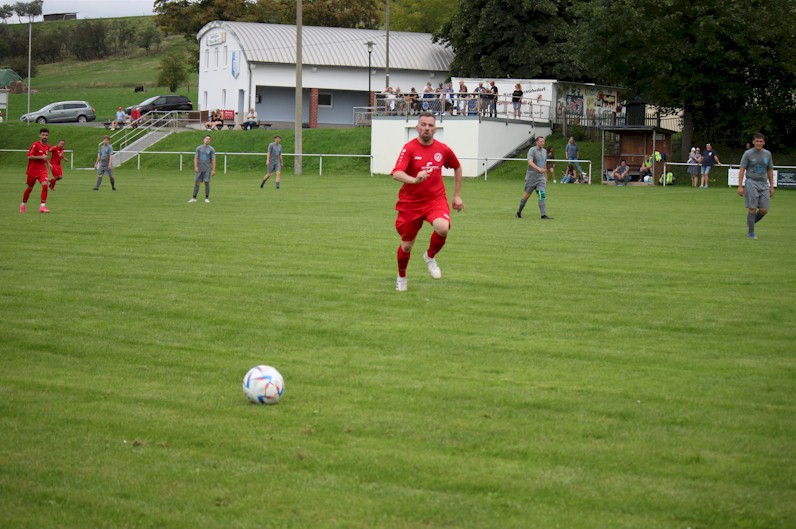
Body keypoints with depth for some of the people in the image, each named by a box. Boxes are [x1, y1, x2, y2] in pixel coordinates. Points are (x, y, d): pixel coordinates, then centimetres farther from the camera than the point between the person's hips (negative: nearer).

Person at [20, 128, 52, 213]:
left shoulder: (47, 147, 8)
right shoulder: (35, 145, -13)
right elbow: (29, 156, -19)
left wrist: (48, 163, 10)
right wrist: (41, 157, -25)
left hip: (42, 170, 4)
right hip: (32, 170, -4)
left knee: (45, 185, -19)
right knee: (30, 188, 9)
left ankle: (42, 206, -18)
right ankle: (23, 205, 32)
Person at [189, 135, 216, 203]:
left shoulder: (211, 149, 2)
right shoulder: (199, 148, 8)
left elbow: (213, 160, -1)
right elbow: (196, 158, 4)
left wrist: (213, 170, -9)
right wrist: (195, 167, -10)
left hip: (207, 169, -2)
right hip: (199, 169, 2)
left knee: (207, 183, -5)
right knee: (196, 182, 0)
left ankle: (206, 198, 5)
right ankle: (194, 198, 5)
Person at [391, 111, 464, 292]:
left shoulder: (443, 149, -2)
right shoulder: (409, 148, -13)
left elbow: (457, 168, 19)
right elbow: (397, 174, -29)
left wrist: (457, 195, 17)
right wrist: (415, 180, -48)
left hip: (436, 199, 1)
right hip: (410, 202, -1)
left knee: (443, 228, -30)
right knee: (406, 245, 7)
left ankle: (430, 256, 2)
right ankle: (401, 277, 38)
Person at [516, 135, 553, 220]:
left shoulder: (544, 151, 12)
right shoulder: (532, 150, -10)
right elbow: (530, 162, -26)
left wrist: (546, 177, 23)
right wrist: (539, 168, -40)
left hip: (541, 177, 5)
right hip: (531, 177, -5)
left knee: (542, 195, -11)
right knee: (527, 195, 5)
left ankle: (543, 215, -16)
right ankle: (519, 212, 23)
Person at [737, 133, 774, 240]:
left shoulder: (767, 154, 10)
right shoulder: (748, 154, -2)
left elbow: (770, 171, 17)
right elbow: (742, 170, -3)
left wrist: (771, 187, 14)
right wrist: (740, 186, -9)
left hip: (764, 184, 4)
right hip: (751, 183, -4)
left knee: (764, 210, -1)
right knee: (752, 209, -6)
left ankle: (751, 222, 24)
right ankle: (751, 233, 3)